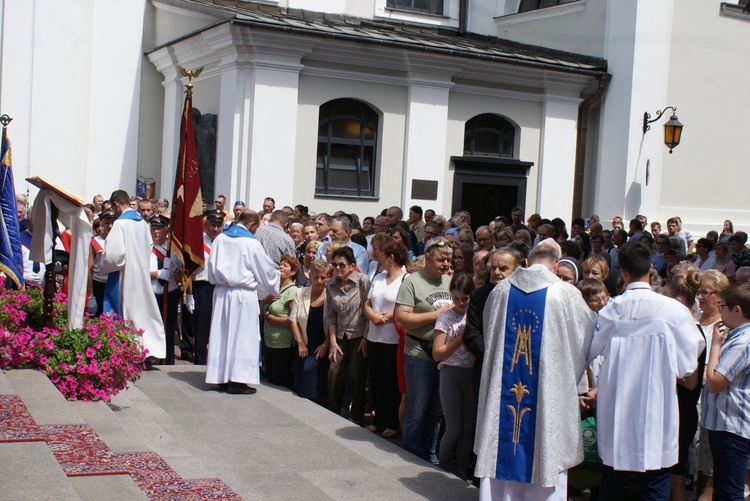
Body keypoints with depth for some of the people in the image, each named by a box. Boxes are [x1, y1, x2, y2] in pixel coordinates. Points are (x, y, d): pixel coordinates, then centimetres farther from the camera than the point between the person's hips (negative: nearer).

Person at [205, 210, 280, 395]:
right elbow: (266, 269, 0)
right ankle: (237, 380, 1)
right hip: (243, 294, -5)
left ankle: (222, 378, 17)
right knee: (241, 336, 0)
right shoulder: (252, 243, -12)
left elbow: (211, 268, 10)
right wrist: (277, 275, 19)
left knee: (222, 333, 11)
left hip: (221, 292, 5)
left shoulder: (221, 238, 2)